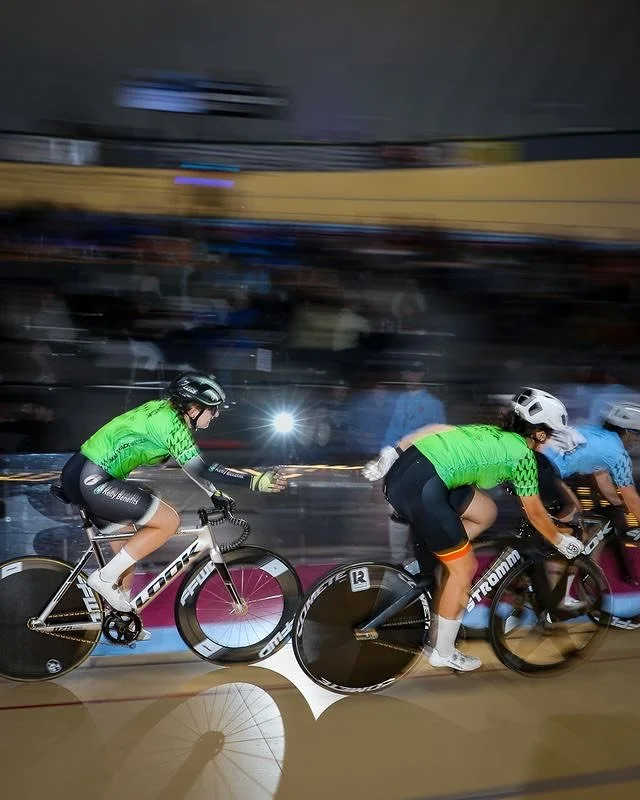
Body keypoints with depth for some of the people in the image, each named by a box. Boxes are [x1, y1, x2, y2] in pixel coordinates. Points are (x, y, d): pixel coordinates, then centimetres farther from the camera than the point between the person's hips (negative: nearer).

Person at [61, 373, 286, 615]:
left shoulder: (164, 410, 12)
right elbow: (200, 469, -24)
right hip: (92, 481, -10)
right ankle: (104, 577, -2)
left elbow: (191, 464, 23)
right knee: (168, 521, -10)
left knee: (127, 552, 19)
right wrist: (255, 480, -26)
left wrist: (216, 494, 24)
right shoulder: (168, 420, -17)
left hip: (82, 474, 10)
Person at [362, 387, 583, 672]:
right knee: (464, 568, 8)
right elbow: (535, 513, 12)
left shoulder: (494, 433, 24)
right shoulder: (523, 454, 4)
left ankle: (428, 557, 20)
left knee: (486, 513, 22)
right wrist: (561, 541, 29)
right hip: (420, 488, -8)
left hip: (404, 467, 8)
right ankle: (443, 653, 22)